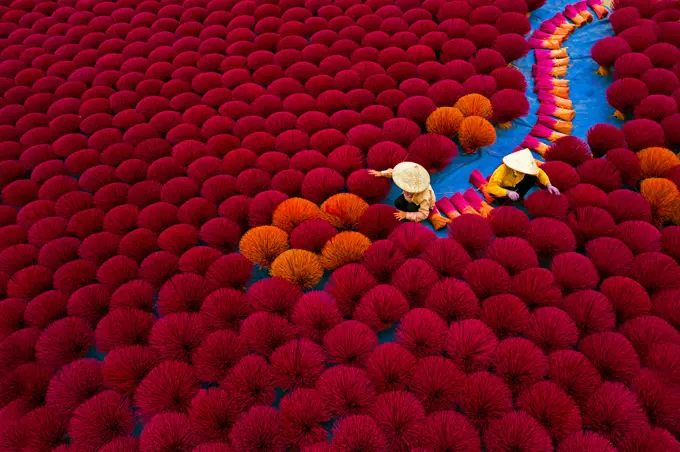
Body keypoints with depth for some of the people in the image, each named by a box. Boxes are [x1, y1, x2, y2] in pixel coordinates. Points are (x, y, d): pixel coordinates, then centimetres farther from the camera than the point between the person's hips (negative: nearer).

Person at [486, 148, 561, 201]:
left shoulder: (524, 167, -23)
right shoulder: (503, 170, -39)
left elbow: (540, 173, -10)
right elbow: (491, 187, -47)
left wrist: (548, 185, -26)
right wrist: (507, 192, -58)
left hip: (514, 186, 5)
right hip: (502, 189, -5)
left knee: (533, 178, -16)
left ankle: (518, 197, -3)